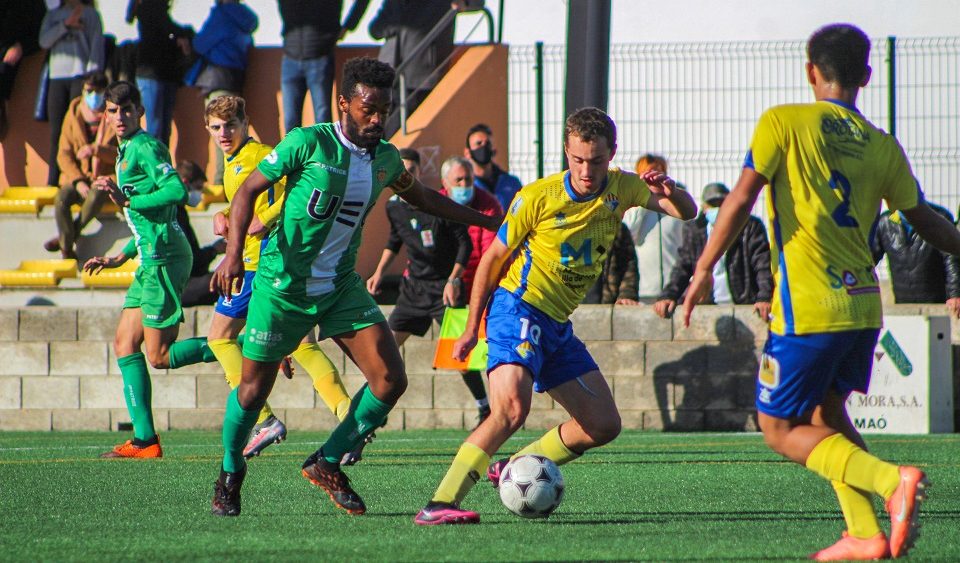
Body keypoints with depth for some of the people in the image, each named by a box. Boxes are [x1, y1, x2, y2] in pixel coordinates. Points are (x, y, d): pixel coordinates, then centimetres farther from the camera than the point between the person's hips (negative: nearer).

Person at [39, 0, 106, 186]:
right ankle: (52, 183, -1)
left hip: (80, 75, -3)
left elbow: (97, 45, 2)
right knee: (56, 132, -1)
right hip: (57, 78, 3)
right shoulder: (52, 16, 19)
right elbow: (44, 41, 5)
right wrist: (66, 24, -7)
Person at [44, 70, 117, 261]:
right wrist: (78, 181, -13)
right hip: (78, 176, 2)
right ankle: (67, 251, -21)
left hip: (105, 177, -2)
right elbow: (64, 154, 2)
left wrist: (96, 150, -25)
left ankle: (65, 237, -18)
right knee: (61, 199, -31)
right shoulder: (73, 115, 5)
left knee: (96, 195, -37)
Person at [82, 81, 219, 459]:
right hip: (151, 261, 10)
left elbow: (177, 191, -24)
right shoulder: (127, 152, 21)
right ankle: (144, 441, 6)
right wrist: (121, 257, 25)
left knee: (159, 356, -9)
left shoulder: (145, 148, -10)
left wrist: (127, 202, -18)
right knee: (125, 344, 7)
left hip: (164, 259, -10)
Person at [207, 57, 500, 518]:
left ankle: (328, 463, 11)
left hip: (341, 287, 5)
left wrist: (485, 221, 22)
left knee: (390, 379, -9)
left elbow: (421, 197, 24)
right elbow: (248, 190, -10)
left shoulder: (385, 158, 3)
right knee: (254, 388, 2)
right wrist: (234, 252, -22)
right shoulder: (308, 143, -14)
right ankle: (230, 475, 29)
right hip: (283, 285, -5)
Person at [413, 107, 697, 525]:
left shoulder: (622, 188, 1)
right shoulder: (537, 197, -13)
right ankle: (439, 505, -33)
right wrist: (471, 328, -1)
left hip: (558, 325, 7)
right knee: (511, 409, -29)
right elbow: (493, 258, -3)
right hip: (518, 308, -7)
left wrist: (670, 192, -20)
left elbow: (687, 213, 5)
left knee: (604, 425, 6)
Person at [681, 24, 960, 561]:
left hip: (809, 309, -6)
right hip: (865, 306, 6)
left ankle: (892, 480, -16)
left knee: (781, 430, 4)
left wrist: (704, 269, -3)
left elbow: (742, 200, -11)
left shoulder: (784, 123, -6)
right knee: (827, 414, 23)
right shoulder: (883, 147, 6)